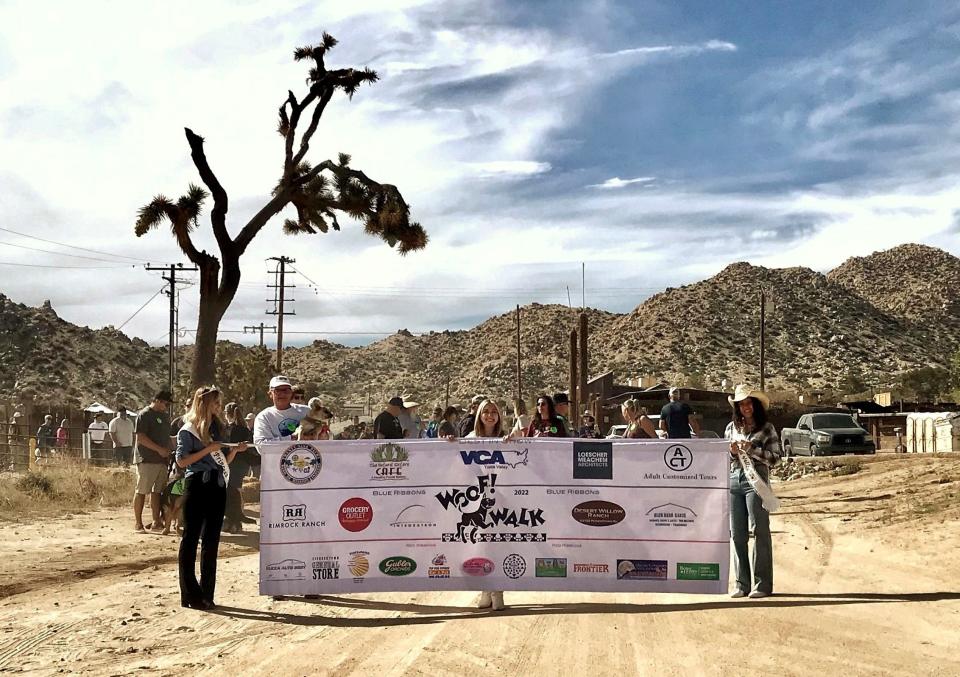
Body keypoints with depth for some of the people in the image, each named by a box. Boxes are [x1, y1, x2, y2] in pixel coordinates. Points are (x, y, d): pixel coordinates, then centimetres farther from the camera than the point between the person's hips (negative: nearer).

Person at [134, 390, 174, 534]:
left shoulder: (165, 416, 18)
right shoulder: (145, 414, -8)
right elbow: (140, 437, -15)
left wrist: (169, 450, 12)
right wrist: (159, 449, -17)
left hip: (162, 460, 8)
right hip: (147, 459, -8)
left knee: (157, 491, 8)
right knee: (141, 491, -3)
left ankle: (156, 523, 13)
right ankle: (138, 523, 3)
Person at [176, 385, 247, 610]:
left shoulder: (217, 427, 16)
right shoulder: (188, 430, -3)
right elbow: (181, 461, -10)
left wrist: (235, 450, 0)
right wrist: (208, 449, -16)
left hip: (217, 486, 7)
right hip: (197, 484, -7)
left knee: (212, 541, 7)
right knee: (191, 538, -2)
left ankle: (206, 593, 12)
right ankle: (189, 595, 1)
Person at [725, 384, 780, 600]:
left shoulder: (767, 428, 3)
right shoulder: (731, 428, 14)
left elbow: (775, 458, -2)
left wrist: (751, 449, -11)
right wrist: (732, 452, -2)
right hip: (733, 481, 4)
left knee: (760, 532, -4)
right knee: (737, 534, 5)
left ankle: (762, 583, 1)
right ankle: (742, 583, 11)